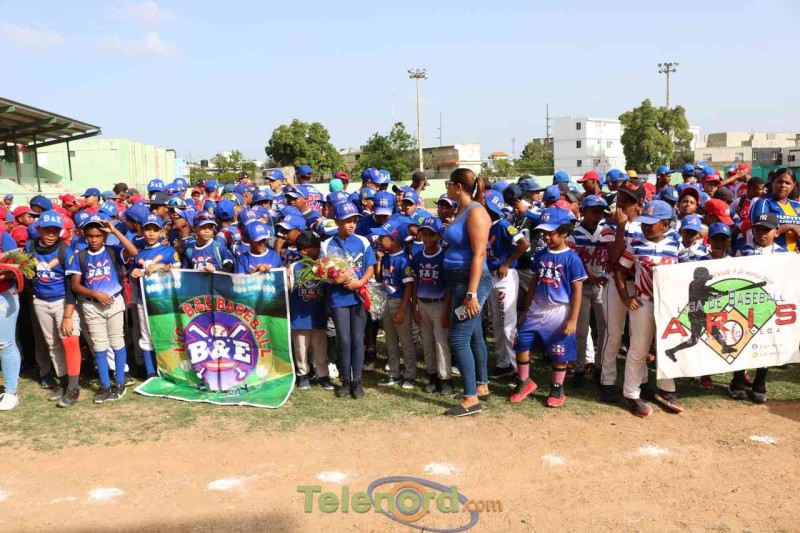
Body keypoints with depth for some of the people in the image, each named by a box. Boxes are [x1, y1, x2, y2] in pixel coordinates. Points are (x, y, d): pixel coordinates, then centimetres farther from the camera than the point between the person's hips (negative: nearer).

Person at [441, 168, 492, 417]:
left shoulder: (475, 212, -15)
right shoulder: (462, 211, 14)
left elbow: (479, 254, -21)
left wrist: (472, 293, -24)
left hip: (470, 280, -10)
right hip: (459, 280, 10)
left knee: (458, 340, -9)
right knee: (474, 336, 16)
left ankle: (471, 399, -3)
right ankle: (482, 387, 28)